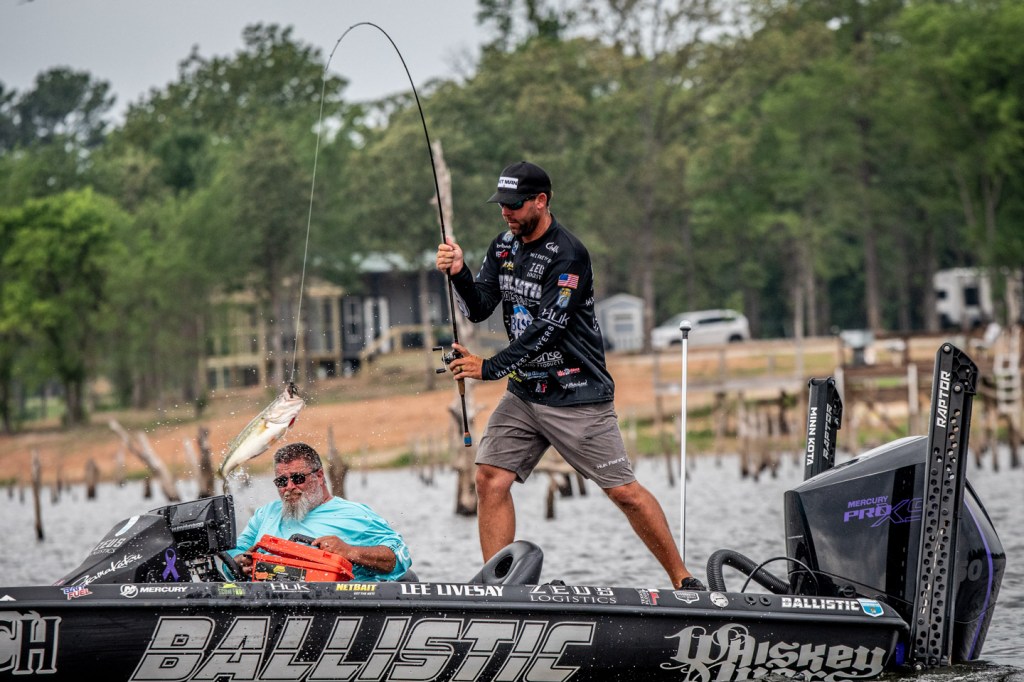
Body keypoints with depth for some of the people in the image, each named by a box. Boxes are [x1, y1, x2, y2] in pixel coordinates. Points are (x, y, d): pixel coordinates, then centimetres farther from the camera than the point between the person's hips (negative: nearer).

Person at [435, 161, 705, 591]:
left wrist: (490, 368, -23)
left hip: (577, 397, -7)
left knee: (623, 491, -4)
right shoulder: (504, 247, 8)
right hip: (524, 392, 7)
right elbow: (478, 309, 2)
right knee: (490, 479, -7)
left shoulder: (568, 256, -17)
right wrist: (459, 274, -16)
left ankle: (683, 580, 8)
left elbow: (546, 329, -23)